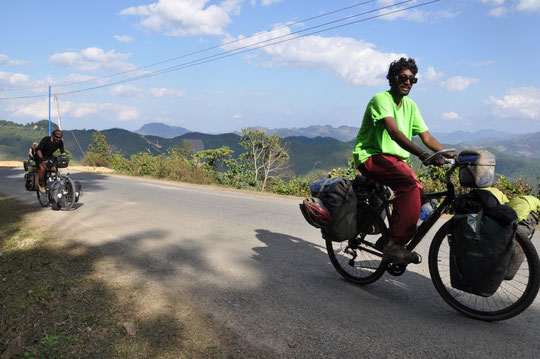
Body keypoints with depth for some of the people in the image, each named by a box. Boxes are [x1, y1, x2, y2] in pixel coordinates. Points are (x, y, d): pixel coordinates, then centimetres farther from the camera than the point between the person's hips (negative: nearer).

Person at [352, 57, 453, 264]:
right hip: (371, 156, -8)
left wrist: (452, 156, -5)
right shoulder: (381, 99, -11)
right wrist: (423, 155, -38)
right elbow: (394, 132, -27)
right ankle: (395, 244, -28)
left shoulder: (410, 105, 14)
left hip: (395, 159, 8)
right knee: (409, 185, -30)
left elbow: (426, 136, 9)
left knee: (420, 194, -12)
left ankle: (388, 240, 3)